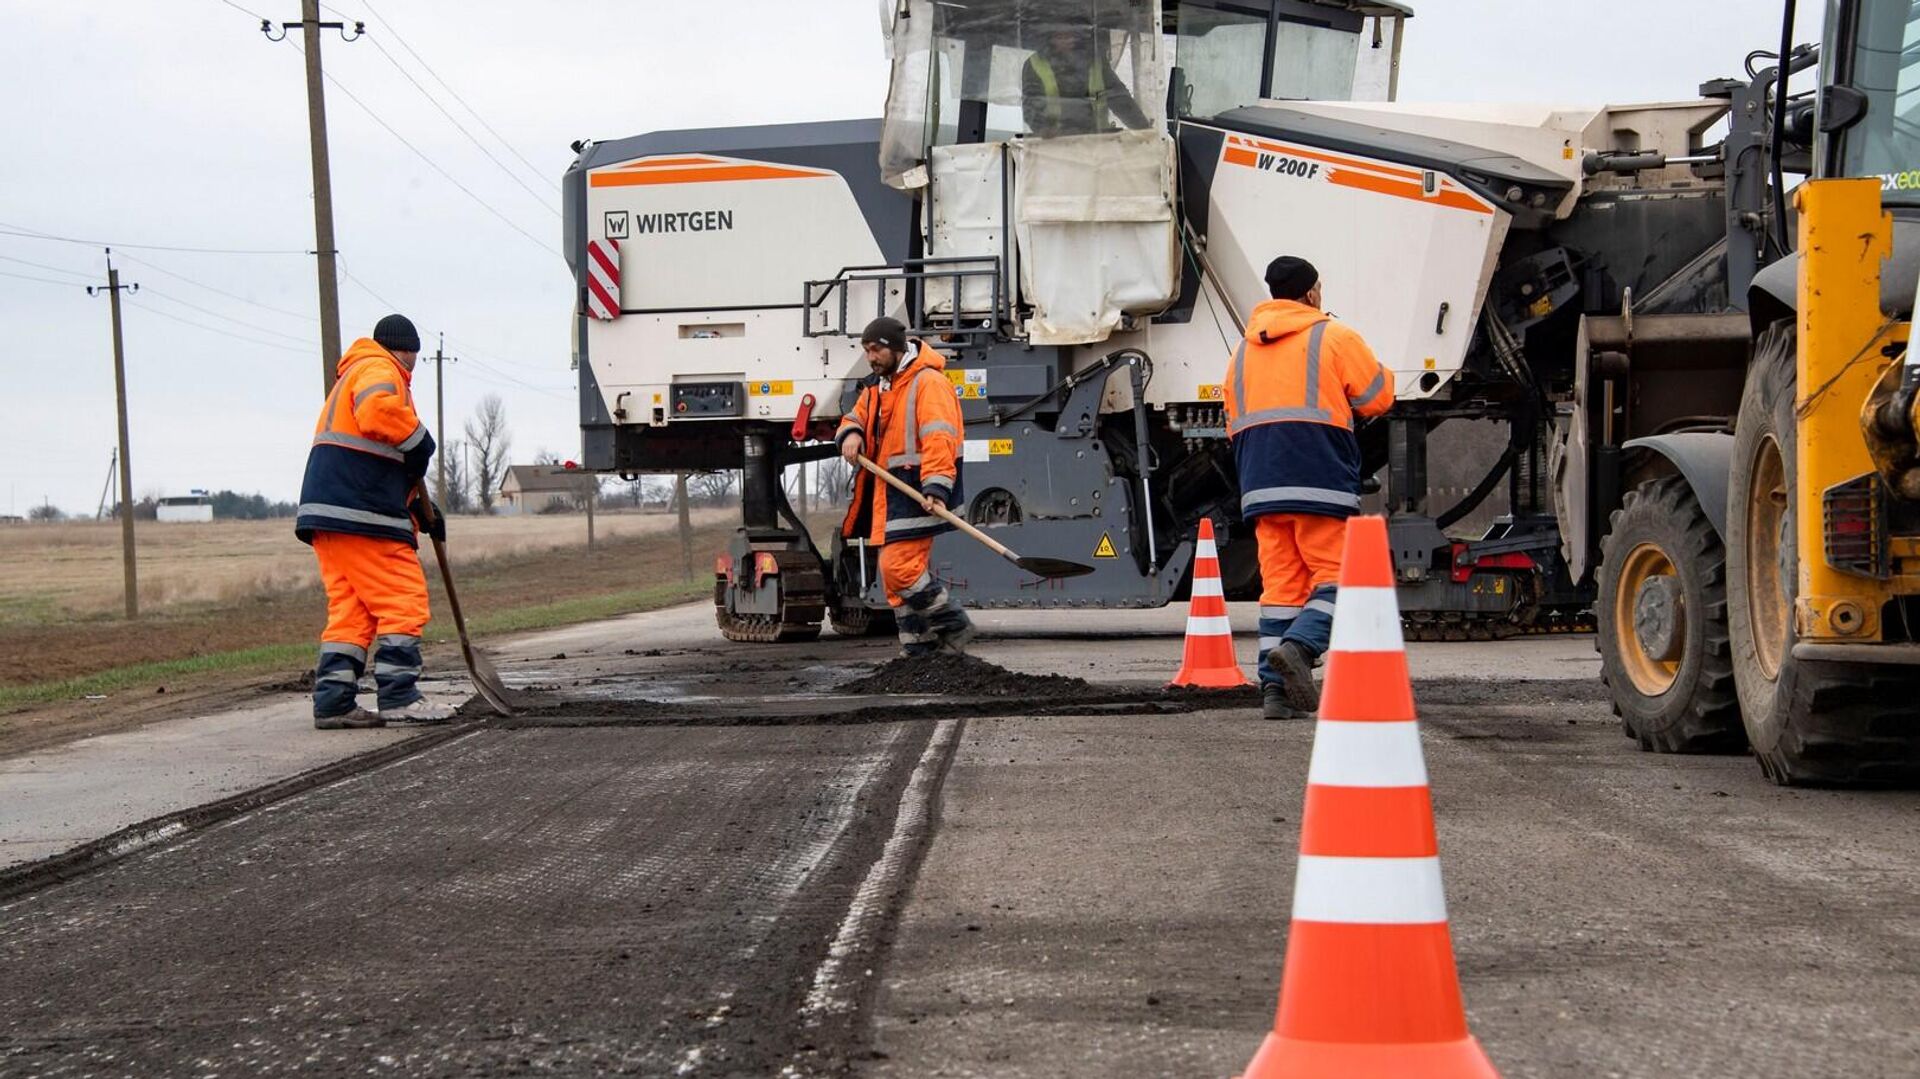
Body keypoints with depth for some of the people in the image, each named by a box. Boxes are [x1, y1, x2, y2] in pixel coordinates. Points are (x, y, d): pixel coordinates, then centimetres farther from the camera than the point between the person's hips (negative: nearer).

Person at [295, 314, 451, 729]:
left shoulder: (352, 375, 31)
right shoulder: (379, 370, -2)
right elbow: (379, 412, -28)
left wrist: (419, 508, 23)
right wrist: (419, 442, -11)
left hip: (327, 516, 10)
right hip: (360, 513, -10)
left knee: (349, 609, 8)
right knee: (403, 601, -5)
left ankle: (333, 702, 2)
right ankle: (399, 697, -6)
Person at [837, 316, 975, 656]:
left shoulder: (928, 383, -13)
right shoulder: (876, 387, 16)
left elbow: (939, 439, -23)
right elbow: (856, 417, 23)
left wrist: (936, 488, -34)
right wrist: (851, 434, -3)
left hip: (917, 491, -9)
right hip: (888, 491, 9)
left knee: (899, 566, -18)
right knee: (894, 568, 10)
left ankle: (953, 624, -4)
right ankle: (918, 642, 18)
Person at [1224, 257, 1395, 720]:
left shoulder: (1244, 349, 20)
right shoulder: (1334, 337, 2)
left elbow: (1234, 423, 21)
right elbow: (1378, 397, 5)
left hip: (1260, 484, 6)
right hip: (1320, 478, -5)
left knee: (1280, 582, 6)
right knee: (1336, 574, -2)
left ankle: (1275, 689, -2)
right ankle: (1299, 645, -26)